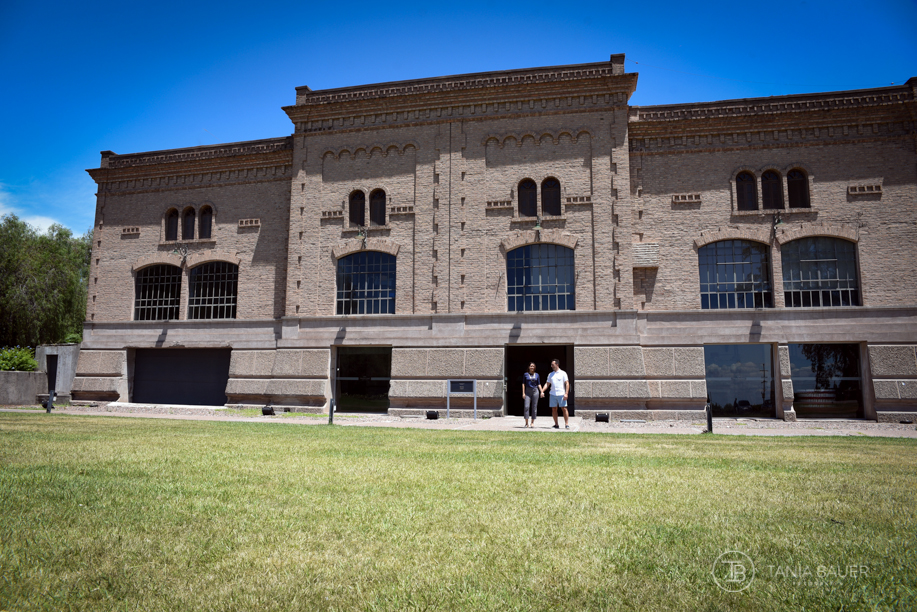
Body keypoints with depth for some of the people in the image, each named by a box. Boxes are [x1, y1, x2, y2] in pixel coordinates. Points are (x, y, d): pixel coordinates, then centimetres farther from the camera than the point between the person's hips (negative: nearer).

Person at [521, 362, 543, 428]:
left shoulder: (537, 375, 10)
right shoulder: (525, 374, 5)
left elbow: (539, 384, 12)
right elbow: (523, 384, 5)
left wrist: (542, 392, -1)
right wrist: (523, 393, -3)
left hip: (535, 391, 2)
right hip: (528, 392, -1)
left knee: (534, 407, 2)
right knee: (526, 406, -10)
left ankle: (532, 422, 9)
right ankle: (526, 423, -4)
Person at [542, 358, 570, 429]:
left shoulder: (563, 373, 0)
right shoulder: (550, 374, 13)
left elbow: (567, 384, -3)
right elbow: (547, 384, 14)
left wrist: (566, 393, -13)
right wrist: (542, 391, 1)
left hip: (561, 394, -4)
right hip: (553, 394, 4)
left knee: (564, 408, -5)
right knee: (554, 409, 4)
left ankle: (567, 424, 0)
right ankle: (556, 424, 11)